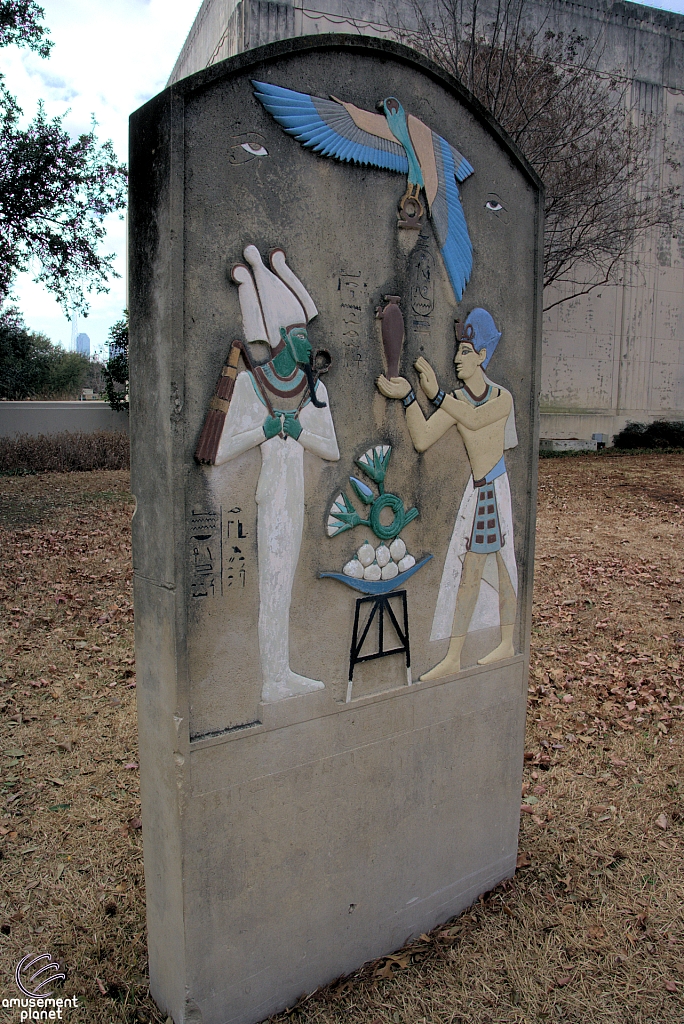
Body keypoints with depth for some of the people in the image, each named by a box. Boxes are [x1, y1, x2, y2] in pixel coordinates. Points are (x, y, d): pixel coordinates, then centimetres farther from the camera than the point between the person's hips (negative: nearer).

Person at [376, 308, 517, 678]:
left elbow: (474, 419, -24)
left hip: (501, 488, -4)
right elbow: (422, 440, -12)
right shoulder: (454, 401, 2)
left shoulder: (502, 397, -5)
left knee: (504, 565, 3)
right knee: (467, 572, 6)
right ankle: (453, 658, 12)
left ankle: (508, 644, 17)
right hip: (476, 491, 4)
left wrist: (435, 393, -27)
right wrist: (407, 396, -23)